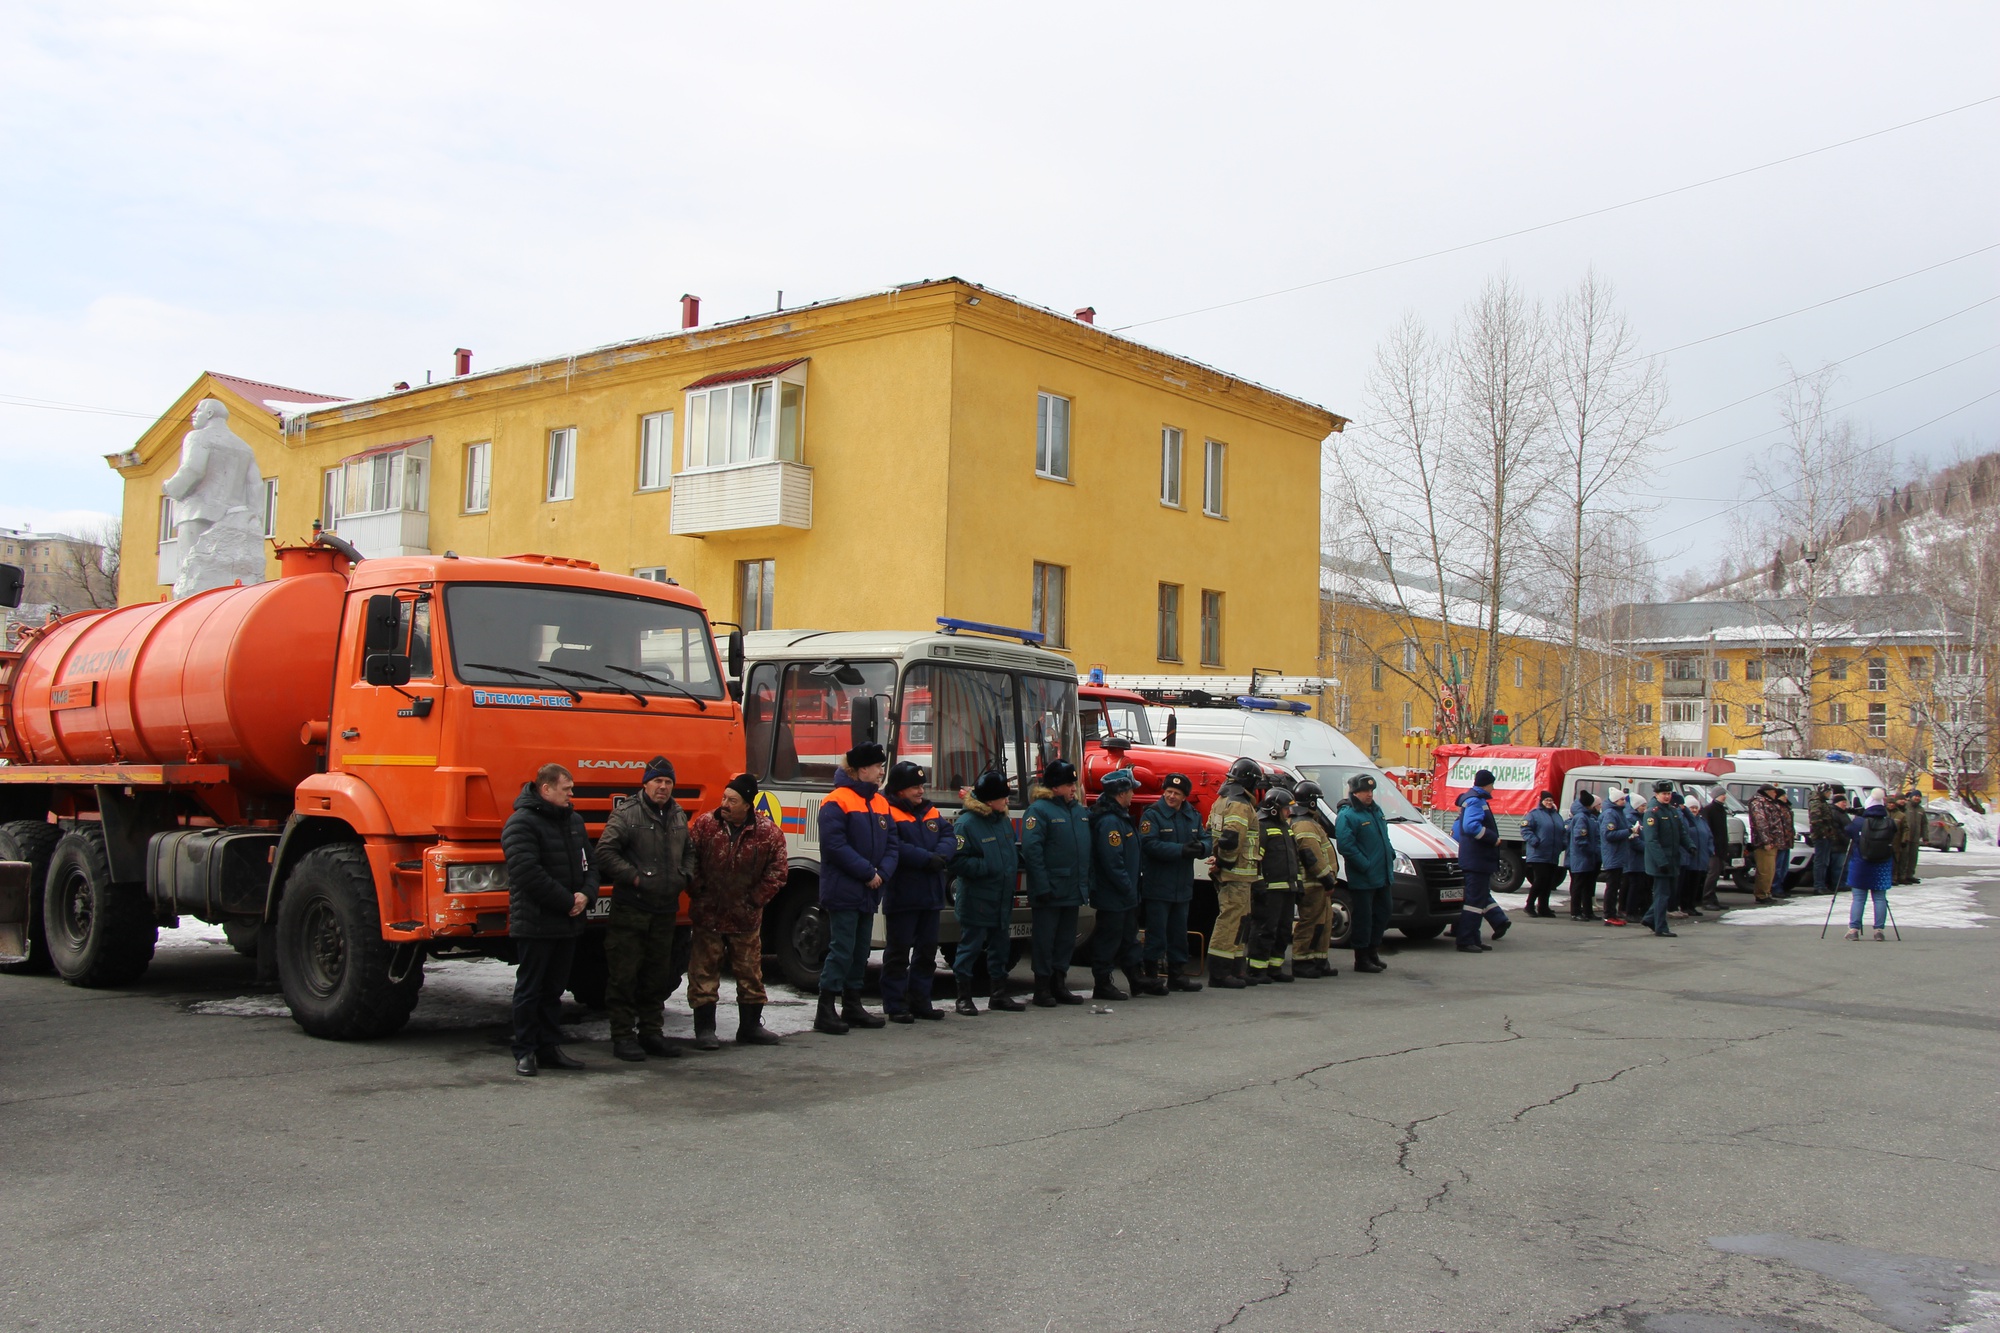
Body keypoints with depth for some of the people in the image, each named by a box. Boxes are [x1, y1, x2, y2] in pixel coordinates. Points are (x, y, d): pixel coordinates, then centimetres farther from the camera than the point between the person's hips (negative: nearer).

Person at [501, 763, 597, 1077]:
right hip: (535, 923, -7)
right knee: (530, 989, 1)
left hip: (568, 922, 8)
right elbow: (528, 873, -22)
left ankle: (550, 1048, 21)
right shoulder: (521, 823, -13)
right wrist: (568, 901, -18)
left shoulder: (573, 820, 13)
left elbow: (589, 862, 15)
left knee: (554, 989, 14)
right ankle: (525, 1052, 9)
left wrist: (586, 894, -6)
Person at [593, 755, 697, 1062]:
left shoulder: (678, 816, 14)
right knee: (624, 976, -3)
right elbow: (605, 852, -13)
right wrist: (633, 877, -16)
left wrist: (685, 876, 10)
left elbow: (689, 851, 27)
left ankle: (652, 1033, 22)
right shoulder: (626, 813, -7)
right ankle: (623, 1036, 4)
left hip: (665, 911, 6)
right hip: (629, 910, -6)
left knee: (658, 977, 13)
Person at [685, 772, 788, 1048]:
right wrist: (697, 892, -5)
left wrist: (756, 899, -4)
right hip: (707, 915, 0)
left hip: (746, 918, 0)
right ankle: (704, 1029, 11)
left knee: (751, 973, 9)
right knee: (704, 973, 3)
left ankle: (750, 1026, 21)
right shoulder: (704, 824, -6)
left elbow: (778, 870, -1)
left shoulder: (768, 832, -7)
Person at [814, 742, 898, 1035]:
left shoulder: (880, 803, 12)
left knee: (860, 951, 13)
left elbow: (893, 844, 9)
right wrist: (867, 872, -18)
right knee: (841, 950, -8)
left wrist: (881, 873, -8)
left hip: (869, 892, 8)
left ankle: (852, 1006, 22)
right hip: (843, 891, -8)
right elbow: (835, 845, -19)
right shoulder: (836, 801, -12)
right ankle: (825, 1011, -3)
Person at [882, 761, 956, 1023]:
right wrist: (927, 858, -22)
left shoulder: (931, 813, 15)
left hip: (930, 895, 8)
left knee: (927, 951, 14)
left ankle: (920, 1001, 23)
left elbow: (949, 836, 6)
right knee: (898, 952, -1)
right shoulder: (888, 813, -9)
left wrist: (941, 855, -14)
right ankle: (895, 1005, 4)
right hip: (901, 896, -8)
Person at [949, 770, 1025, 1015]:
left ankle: (999, 995, 24)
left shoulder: (1004, 820, 10)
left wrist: (1018, 858, 7)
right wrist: (988, 867, -23)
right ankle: (964, 998, 8)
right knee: (970, 947, -1)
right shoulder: (965, 824, -15)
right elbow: (958, 862, -19)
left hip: (1002, 900, 8)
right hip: (975, 901, -8)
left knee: (1000, 947, 14)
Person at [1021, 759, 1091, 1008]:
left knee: (1066, 940, 13)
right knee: (1044, 939, 0)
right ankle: (1042, 988, 8)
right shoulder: (1039, 810, -10)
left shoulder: (1081, 811, 13)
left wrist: (1089, 883, 11)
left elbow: (1088, 849, 18)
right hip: (1049, 891, -7)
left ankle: (1059, 984, 22)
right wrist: (1042, 887, -20)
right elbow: (1031, 850, -16)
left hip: (1073, 891, 7)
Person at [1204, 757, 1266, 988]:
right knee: (1232, 920, -8)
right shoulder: (1240, 805, -16)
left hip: (1226, 874, 10)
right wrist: (1224, 862, -14)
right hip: (1236, 874, -10)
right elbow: (1231, 839, -27)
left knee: (1238, 921, 16)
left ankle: (1236, 970, 22)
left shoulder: (1221, 802, 17)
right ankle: (1219, 973, -7)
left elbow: (1210, 834, 20)